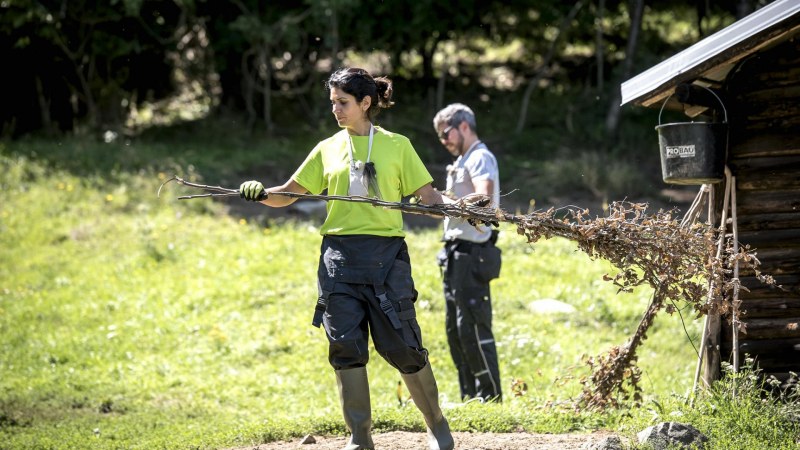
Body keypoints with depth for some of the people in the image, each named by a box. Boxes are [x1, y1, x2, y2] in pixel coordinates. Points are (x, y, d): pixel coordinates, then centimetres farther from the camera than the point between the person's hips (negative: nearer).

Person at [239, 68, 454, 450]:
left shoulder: (397, 146, 6)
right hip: (340, 257, 3)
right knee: (346, 347, -3)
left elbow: (427, 196, 3)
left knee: (403, 346, -4)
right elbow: (289, 194, 10)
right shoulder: (328, 150, 12)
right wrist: (262, 194, -9)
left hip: (386, 256, -3)